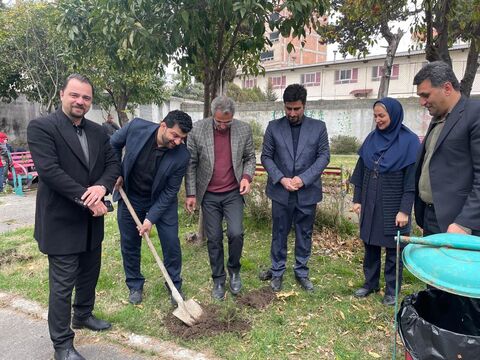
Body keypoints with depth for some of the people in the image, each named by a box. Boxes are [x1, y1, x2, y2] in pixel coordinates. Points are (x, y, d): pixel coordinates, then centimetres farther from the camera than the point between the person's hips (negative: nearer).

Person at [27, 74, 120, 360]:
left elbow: (114, 163, 3)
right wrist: (86, 199, -21)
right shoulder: (41, 127, -11)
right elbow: (49, 171, -20)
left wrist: (102, 186, -18)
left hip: (92, 220, 7)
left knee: (89, 274, 21)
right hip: (62, 221, -6)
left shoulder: (97, 131, 8)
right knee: (62, 283, 3)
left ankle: (83, 315, 45)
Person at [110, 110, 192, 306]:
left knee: (171, 244, 1)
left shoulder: (182, 156, -25)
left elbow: (170, 191, -17)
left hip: (161, 201, -1)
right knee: (129, 244, 10)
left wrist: (151, 218, -18)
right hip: (130, 198, 1)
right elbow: (113, 144, -1)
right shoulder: (136, 127, -23)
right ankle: (135, 286, 32)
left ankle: (175, 286, 24)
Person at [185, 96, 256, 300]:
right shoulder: (198, 129, -9)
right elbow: (191, 163, -4)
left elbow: (249, 157, 7)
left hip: (233, 193, 0)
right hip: (209, 195, 0)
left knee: (236, 233, -10)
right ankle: (218, 280, 24)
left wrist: (247, 176, -11)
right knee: (214, 239, 6)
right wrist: (191, 193, -5)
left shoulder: (244, 129, -5)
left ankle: (234, 270, 19)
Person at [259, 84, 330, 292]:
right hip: (281, 191, 0)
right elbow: (266, 156, 1)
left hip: (307, 192, 1)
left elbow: (324, 156, -2)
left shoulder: (318, 127, 2)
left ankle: (302, 272, 29)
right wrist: (281, 179, -13)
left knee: (304, 235, 12)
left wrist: (303, 179, -14)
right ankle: (277, 272, 26)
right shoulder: (274, 127, 1)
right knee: (279, 234, 10)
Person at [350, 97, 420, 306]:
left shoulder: (409, 141, -9)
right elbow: (361, 172, 8)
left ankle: (392, 290, 22)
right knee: (370, 245, 13)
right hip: (370, 205, 4)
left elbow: (411, 180, -11)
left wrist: (404, 210, -15)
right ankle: (370, 283, 29)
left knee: (393, 249, 7)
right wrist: (357, 199, 6)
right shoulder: (372, 138, 4)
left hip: (393, 207, -4)